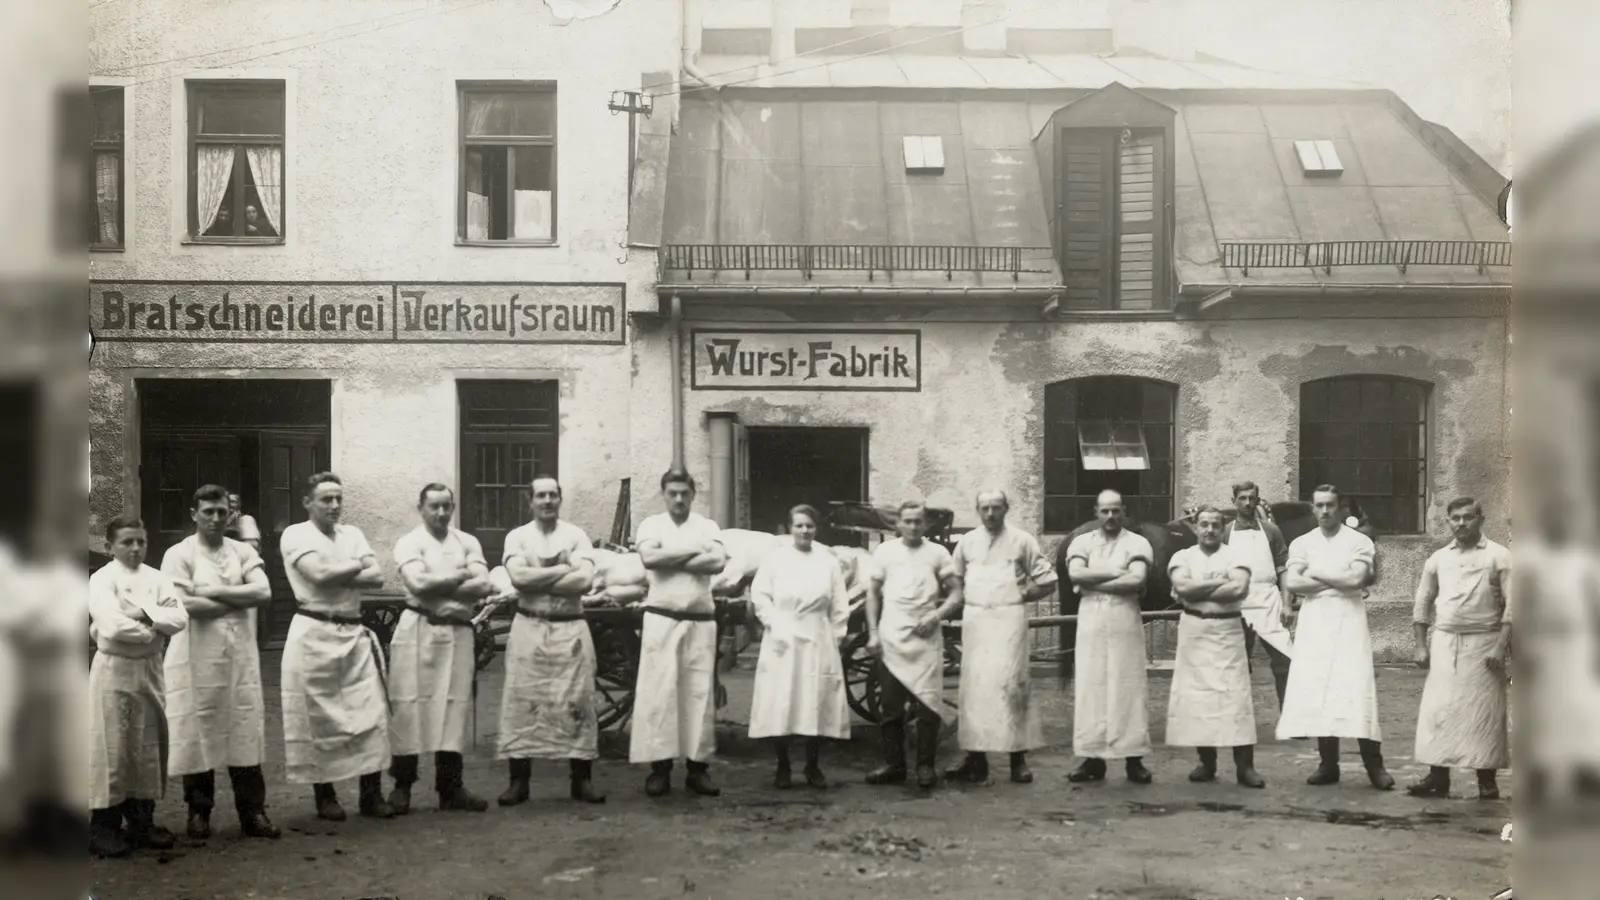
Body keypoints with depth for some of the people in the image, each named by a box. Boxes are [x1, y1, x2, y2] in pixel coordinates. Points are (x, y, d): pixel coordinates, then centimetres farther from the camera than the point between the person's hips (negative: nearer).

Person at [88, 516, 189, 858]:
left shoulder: (155, 578, 8)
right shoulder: (101, 579, -7)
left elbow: (180, 617, -4)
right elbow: (113, 625, -21)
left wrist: (144, 614, -17)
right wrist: (155, 629, -10)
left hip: (149, 669, 5)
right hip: (114, 669, -5)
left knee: (148, 747, 9)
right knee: (112, 749, -4)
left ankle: (142, 821, 19)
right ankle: (104, 826, 4)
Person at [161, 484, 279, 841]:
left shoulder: (242, 551, 10)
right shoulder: (179, 554, -1)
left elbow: (264, 591, -5)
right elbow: (184, 605, -14)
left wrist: (213, 591, -10)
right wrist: (238, 600, -7)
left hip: (240, 651, 3)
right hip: (197, 655, -3)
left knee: (245, 730, 3)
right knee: (198, 732, 2)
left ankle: (253, 811, 8)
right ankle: (199, 812, 14)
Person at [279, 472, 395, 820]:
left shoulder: (352, 534, 14)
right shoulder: (296, 535, -3)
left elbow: (377, 577, 2)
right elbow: (319, 574, -18)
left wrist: (336, 576, -11)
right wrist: (357, 565, -4)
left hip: (356, 633, 5)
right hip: (315, 634, -5)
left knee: (371, 712, 1)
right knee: (319, 717, 1)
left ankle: (372, 793, 8)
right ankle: (324, 796, 14)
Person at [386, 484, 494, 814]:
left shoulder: (468, 542, 11)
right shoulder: (409, 542, 0)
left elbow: (482, 586, -2)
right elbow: (417, 583, -16)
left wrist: (437, 586, -10)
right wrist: (461, 575, -6)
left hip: (458, 631, 4)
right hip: (418, 630, -4)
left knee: (455, 707, 5)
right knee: (410, 707, -4)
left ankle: (450, 787, 13)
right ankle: (402, 786, 6)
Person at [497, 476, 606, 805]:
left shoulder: (576, 535, 4)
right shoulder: (517, 537, 4)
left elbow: (585, 580, -11)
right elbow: (518, 576, -13)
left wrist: (537, 581, -12)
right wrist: (563, 569, -11)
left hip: (571, 629, 0)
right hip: (528, 628, 0)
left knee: (576, 703, 1)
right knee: (522, 702, 0)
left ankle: (582, 779, 10)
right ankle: (519, 780, 8)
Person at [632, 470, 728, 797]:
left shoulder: (706, 525, 9)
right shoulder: (651, 524, 6)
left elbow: (719, 562, -9)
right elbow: (649, 558, -14)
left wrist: (671, 561, -9)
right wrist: (696, 551, -9)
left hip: (701, 620, 2)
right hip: (662, 619, -2)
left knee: (700, 692, 3)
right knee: (658, 692, -4)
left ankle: (698, 767, 7)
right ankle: (660, 767, 0)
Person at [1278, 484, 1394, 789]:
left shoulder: (1358, 541, 4)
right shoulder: (1302, 543, 11)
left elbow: (1356, 579, -12)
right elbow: (1291, 583, -3)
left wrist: (1315, 574, -3)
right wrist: (1338, 581, -6)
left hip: (1348, 618, -3)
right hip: (1313, 619, 3)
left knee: (1357, 689, -9)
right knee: (1316, 690, -2)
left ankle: (1374, 764, -5)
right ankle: (1328, 763, 6)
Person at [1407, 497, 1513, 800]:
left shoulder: (1498, 557, 0)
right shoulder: (1439, 558, 11)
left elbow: (1511, 605, -5)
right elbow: (1422, 604, 16)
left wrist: (1501, 646, -14)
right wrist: (1421, 646, 8)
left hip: (1483, 642, -3)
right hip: (1444, 641, 3)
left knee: (1483, 711, -1)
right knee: (1437, 709, -1)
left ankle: (1486, 780, 8)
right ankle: (1437, 776, 5)